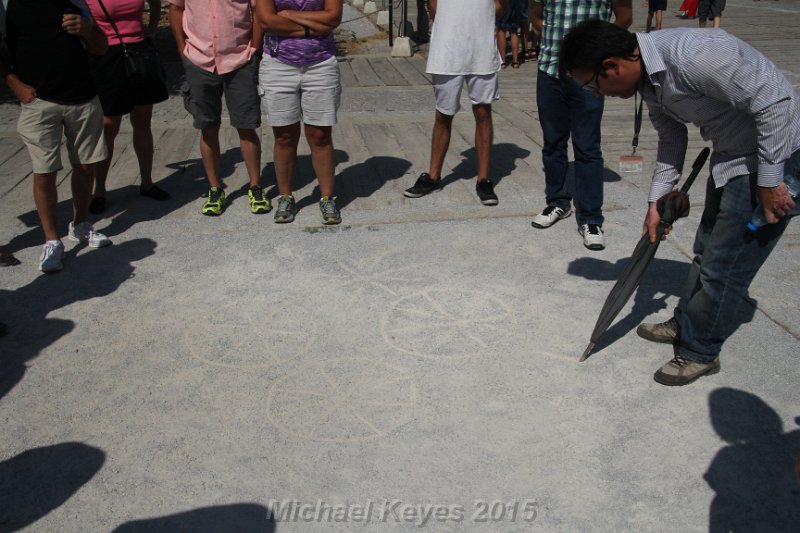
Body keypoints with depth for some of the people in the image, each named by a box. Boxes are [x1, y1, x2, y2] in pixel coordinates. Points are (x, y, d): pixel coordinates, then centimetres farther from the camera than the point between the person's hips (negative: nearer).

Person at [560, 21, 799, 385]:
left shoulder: (694, 56, -33)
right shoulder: (646, 74, -3)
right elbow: (672, 137, 9)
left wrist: (770, 180, -23)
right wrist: (657, 200, 5)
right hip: (731, 155, 9)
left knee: (724, 266, 0)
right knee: (707, 250, 21)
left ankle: (700, 351, 18)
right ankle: (686, 324, 40)